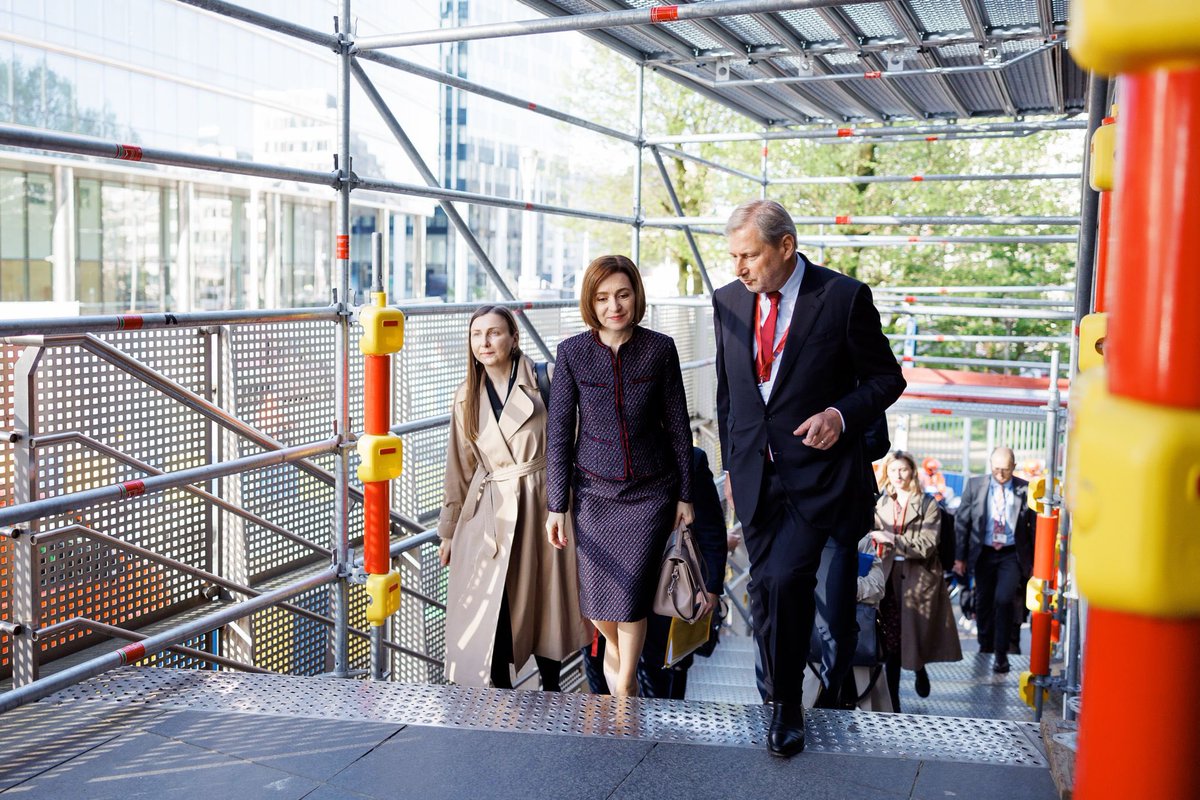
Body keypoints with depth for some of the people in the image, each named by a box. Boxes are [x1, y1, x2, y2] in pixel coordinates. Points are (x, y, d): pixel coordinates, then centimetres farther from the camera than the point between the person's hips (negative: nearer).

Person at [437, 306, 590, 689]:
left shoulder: (542, 383, -3)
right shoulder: (467, 398, 9)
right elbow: (460, 469, 14)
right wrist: (450, 530, 15)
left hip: (541, 508, -2)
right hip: (489, 514, 2)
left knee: (545, 602, 8)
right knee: (489, 609, -3)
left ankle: (551, 693, 26)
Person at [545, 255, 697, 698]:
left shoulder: (660, 348, -6)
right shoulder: (572, 352, -6)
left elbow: (677, 425, 1)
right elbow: (559, 432, -3)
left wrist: (685, 494, 3)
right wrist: (557, 506, -4)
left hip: (650, 490, -1)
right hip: (594, 490, 1)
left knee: (632, 592, -3)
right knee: (597, 595, 5)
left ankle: (625, 687, 21)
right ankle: (613, 647, 42)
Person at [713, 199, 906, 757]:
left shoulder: (844, 298, -9)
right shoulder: (728, 302, 5)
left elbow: (886, 378, 0)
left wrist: (842, 414, -18)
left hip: (815, 469, -5)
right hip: (754, 472, 5)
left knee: (787, 578, -15)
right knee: (764, 585, 10)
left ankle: (787, 703, 6)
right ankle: (777, 691, 33)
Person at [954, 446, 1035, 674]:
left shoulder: (1025, 490, -4)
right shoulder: (975, 486, -1)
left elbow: (1035, 526, 2)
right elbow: (961, 522, 3)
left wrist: (1036, 562, 2)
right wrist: (960, 557, 1)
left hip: (1012, 555, -2)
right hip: (984, 553, 2)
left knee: (1004, 599, -17)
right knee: (984, 602, 12)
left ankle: (1001, 653, -1)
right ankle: (985, 648, 33)